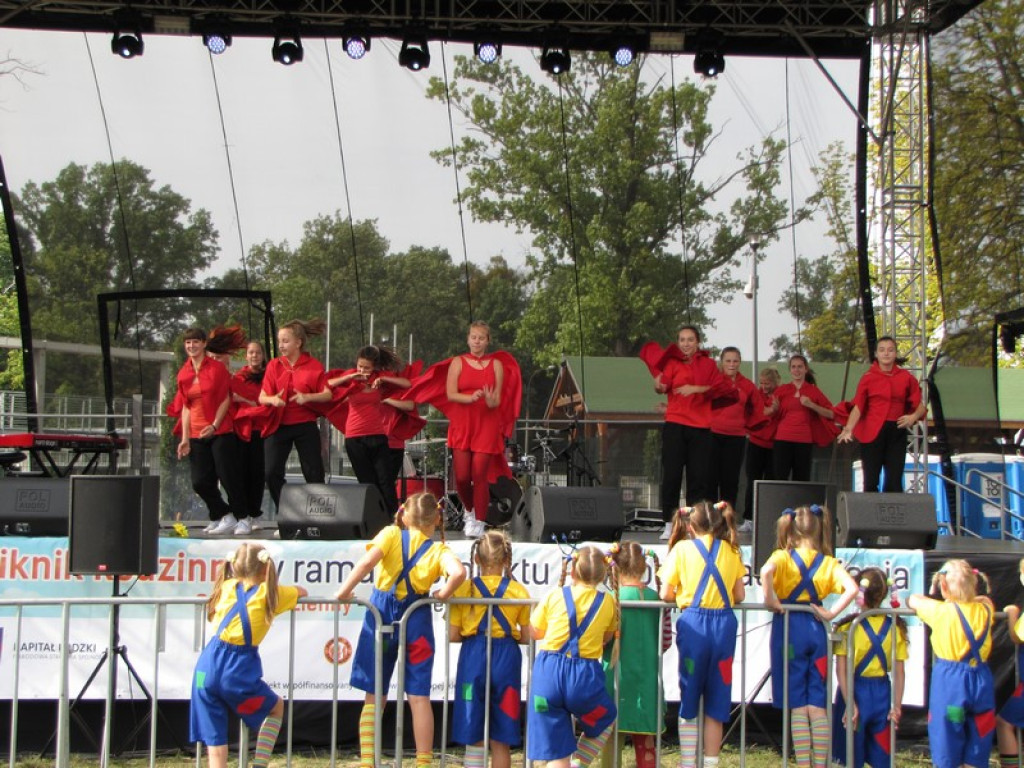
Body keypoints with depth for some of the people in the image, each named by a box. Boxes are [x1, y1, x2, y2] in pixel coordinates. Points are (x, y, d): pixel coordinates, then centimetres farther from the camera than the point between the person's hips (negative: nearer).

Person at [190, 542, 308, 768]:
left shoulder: (227, 587, 15)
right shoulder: (269, 593, 6)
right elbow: (301, 592, 26)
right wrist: (297, 591, 45)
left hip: (207, 667, 3)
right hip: (237, 671, -3)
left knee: (214, 743, 7)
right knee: (276, 707, 25)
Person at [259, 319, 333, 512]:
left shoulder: (314, 366, -4)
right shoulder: (274, 365, 3)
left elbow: (327, 394, -6)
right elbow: (262, 397, 1)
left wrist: (307, 397, -24)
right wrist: (272, 399, -22)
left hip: (305, 426, -2)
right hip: (278, 425, 2)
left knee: (314, 474, 0)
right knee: (272, 473, -5)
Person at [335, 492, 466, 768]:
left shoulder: (391, 534, 1)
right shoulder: (439, 550, 1)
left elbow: (367, 562, -16)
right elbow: (459, 573, -20)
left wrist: (344, 591, -10)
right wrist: (442, 595, -5)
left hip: (381, 614, 1)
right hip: (416, 621, 0)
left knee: (374, 697, 8)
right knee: (419, 697, 6)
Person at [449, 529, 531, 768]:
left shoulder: (463, 589, -1)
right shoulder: (519, 591, 1)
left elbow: (453, 635, -1)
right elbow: (527, 637, 1)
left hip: (473, 658, -1)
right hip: (507, 658, 1)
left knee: (474, 736, 6)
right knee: (501, 739, 8)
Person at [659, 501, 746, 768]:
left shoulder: (682, 548, 3)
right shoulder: (731, 550, 10)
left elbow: (666, 594, -1)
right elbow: (739, 596, 9)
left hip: (694, 623, -2)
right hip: (724, 624, 2)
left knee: (688, 702, 9)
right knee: (716, 704, 9)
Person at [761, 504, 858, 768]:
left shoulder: (782, 557, -1)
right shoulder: (829, 562, 5)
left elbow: (766, 570, -25)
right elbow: (852, 589, -10)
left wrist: (770, 600, -13)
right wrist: (831, 613, -3)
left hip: (788, 627, -2)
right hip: (815, 630, 2)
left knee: (797, 705, 2)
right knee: (817, 704, 9)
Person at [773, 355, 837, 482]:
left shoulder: (813, 391, 8)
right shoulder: (781, 391, 9)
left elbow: (831, 414, 3)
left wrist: (812, 405, -9)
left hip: (804, 441, 0)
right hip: (783, 440, 0)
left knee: (801, 481, 2)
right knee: (779, 478, -7)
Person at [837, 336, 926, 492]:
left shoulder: (906, 377, 6)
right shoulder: (868, 378, 2)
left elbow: (920, 405, 8)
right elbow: (858, 406, -5)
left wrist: (914, 417, -14)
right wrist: (849, 429, -20)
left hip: (897, 432, 1)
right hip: (872, 432, -1)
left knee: (894, 482, 0)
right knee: (871, 481, 0)